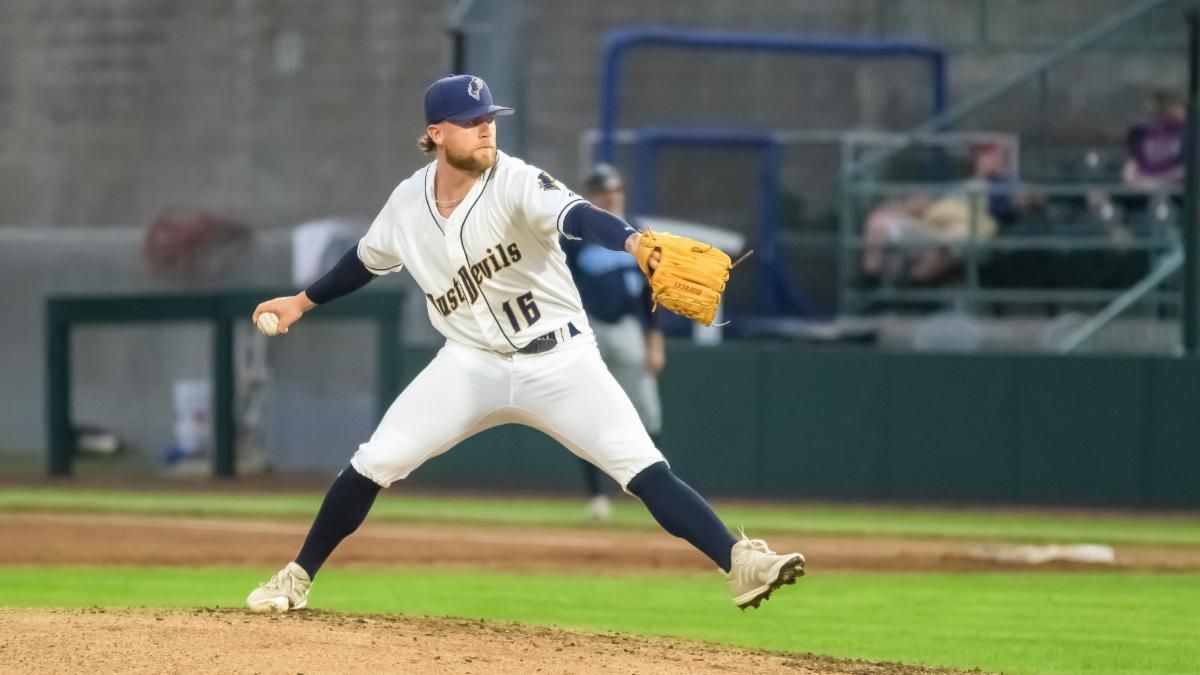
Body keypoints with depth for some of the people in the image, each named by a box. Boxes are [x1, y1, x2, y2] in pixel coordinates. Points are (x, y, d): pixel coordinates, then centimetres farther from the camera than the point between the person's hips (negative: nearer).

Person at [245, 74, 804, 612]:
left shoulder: (516, 183, -18)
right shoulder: (408, 203, -3)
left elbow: (575, 216, -38)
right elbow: (367, 260, 19)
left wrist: (634, 242, -58)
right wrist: (302, 303, 26)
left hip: (559, 361, -3)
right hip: (472, 365, 3)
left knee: (645, 470, -19)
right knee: (375, 462, -4)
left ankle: (739, 563, -23)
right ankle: (296, 579, 13)